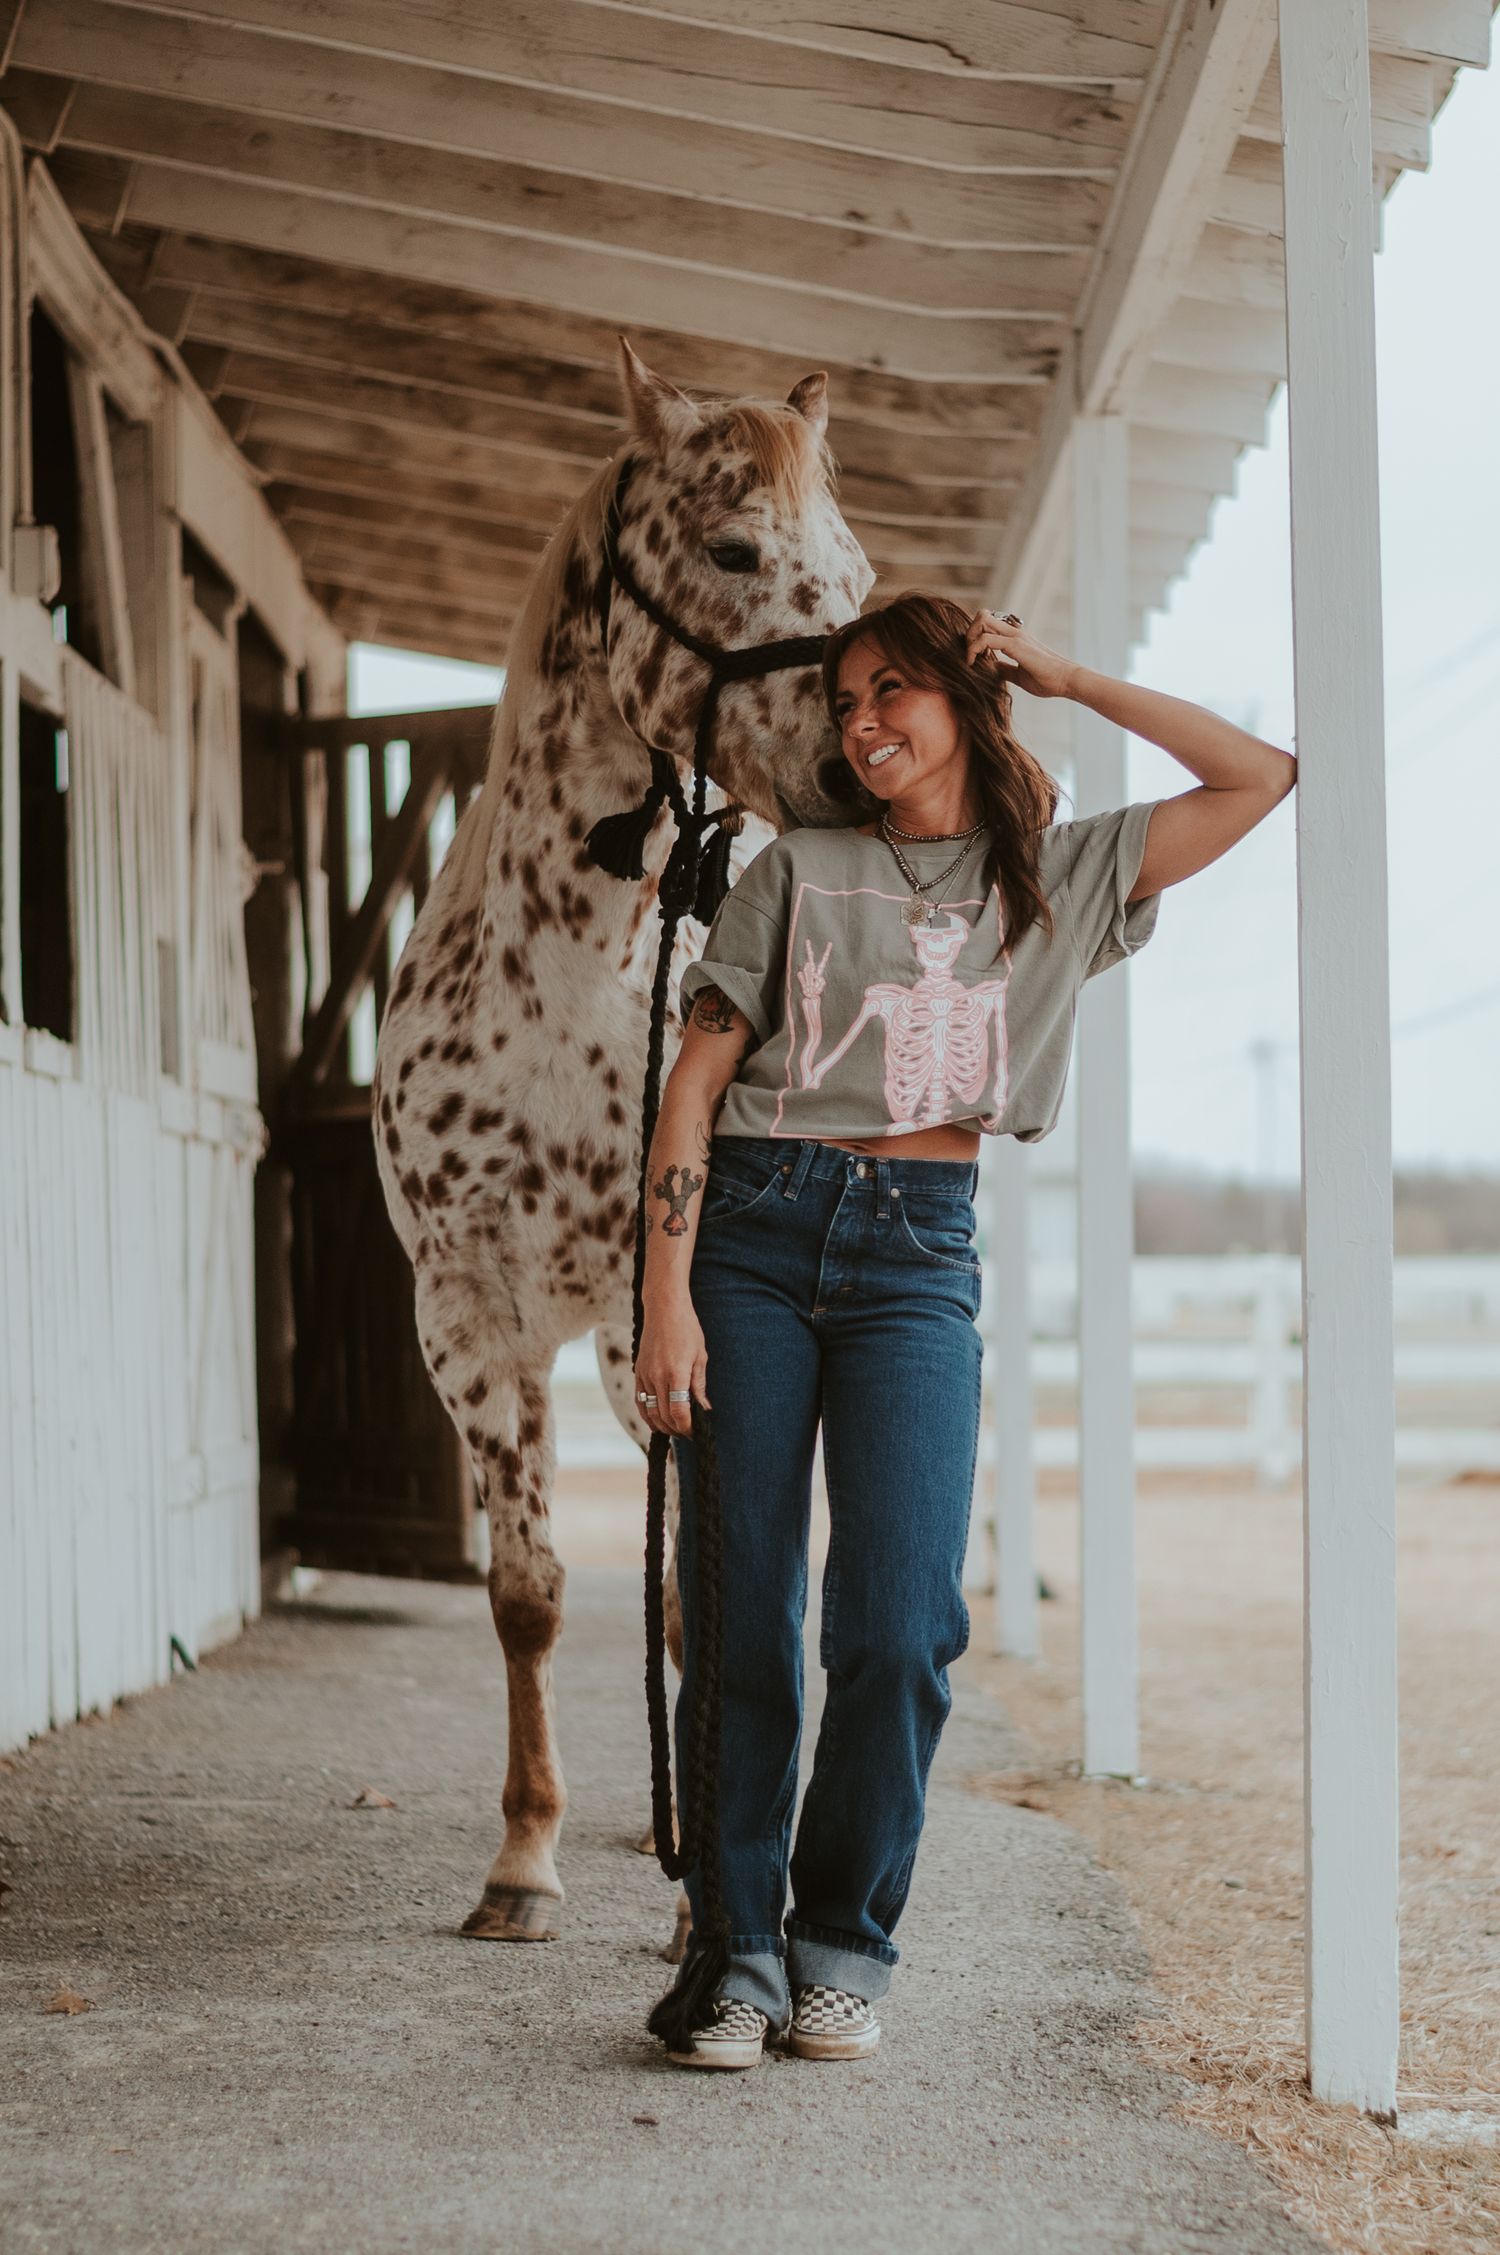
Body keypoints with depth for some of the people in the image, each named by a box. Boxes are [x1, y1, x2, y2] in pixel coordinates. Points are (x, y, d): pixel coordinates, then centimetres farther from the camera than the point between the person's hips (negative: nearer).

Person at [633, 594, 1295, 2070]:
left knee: (899, 1625, -11)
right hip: (751, 1232, 0)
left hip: (917, 1253, 0)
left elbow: (1262, 780, 11)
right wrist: (666, 1299, -8)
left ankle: (844, 1947, 7)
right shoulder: (800, 872, 10)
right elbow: (695, 1084, 4)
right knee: (739, 1625, -3)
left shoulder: (1064, 875, 15)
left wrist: (1065, 677, 11)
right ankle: (740, 1954, 7)